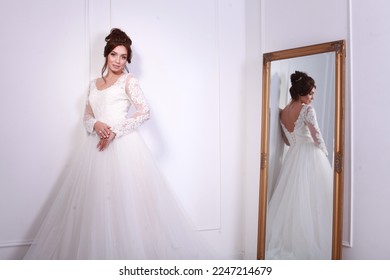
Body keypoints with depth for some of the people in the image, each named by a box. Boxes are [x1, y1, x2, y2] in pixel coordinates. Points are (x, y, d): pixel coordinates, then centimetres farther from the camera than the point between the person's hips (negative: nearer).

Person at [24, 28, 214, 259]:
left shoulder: (129, 80, 3)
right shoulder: (94, 84, 20)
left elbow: (145, 112, -8)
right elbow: (87, 116, 19)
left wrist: (115, 131, -14)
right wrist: (96, 124, -6)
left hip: (123, 145, -5)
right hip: (97, 147, 6)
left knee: (126, 197, -9)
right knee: (96, 201, 2)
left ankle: (132, 252, 1)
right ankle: (98, 253, 11)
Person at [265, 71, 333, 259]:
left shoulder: (282, 113, 10)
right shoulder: (307, 109, -11)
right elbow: (316, 136, -13)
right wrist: (324, 153, 1)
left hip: (292, 158, 7)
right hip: (310, 157, -7)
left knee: (291, 199, 11)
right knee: (311, 201, -3)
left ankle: (286, 241, 15)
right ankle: (312, 244, 1)